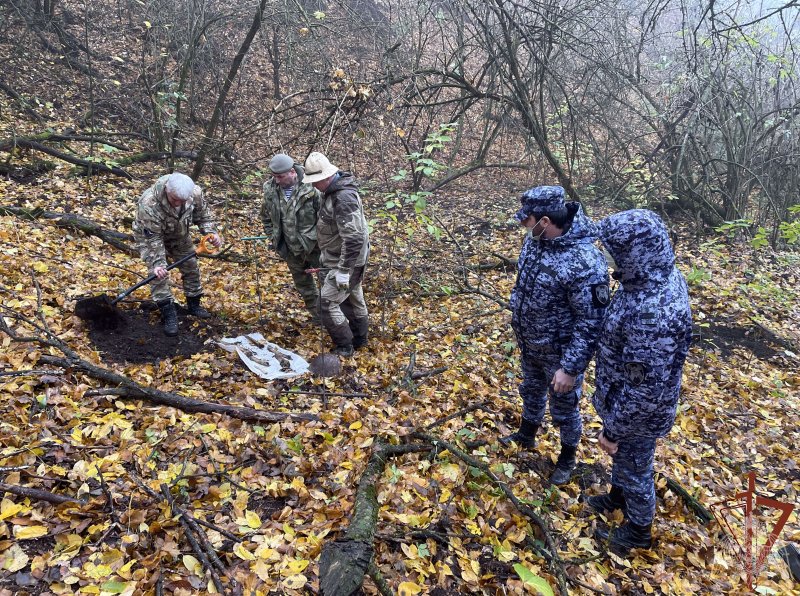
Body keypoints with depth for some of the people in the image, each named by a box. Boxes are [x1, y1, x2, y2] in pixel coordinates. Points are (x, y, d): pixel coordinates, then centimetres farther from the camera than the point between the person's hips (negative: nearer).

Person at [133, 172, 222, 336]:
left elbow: (203, 215, -10)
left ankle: (194, 305, 28)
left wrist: (212, 232, -26)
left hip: (179, 235, 5)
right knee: (159, 273, -16)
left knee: (191, 267, 10)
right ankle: (168, 314, -10)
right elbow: (152, 238, -37)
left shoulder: (195, 193, -30)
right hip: (150, 234, -4)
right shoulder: (149, 204, -42)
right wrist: (156, 264, -42)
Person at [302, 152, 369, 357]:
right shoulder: (332, 190, 5)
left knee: (327, 303, -5)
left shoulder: (343, 198, -28)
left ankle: (344, 347, 10)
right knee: (353, 298, 21)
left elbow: (353, 238, -31)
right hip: (337, 257, 10)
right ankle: (359, 338, 37)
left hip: (347, 260, -10)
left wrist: (343, 270, -29)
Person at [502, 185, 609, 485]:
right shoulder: (535, 239, -10)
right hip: (529, 343, 7)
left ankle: (568, 457, 43)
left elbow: (590, 322, -28)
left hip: (559, 351, -7)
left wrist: (571, 367, -25)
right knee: (531, 391, 30)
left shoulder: (584, 262, -34)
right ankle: (526, 435, 56)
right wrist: (518, 320, 19)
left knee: (563, 407, 17)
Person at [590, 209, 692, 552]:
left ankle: (639, 531, 44)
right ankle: (619, 495, 59)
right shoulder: (658, 276, -10)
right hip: (623, 395, 8)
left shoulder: (654, 313, -41)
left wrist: (613, 430, -18)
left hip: (637, 410, -8)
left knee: (634, 467, 18)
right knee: (624, 459, 32)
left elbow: (645, 388, -31)